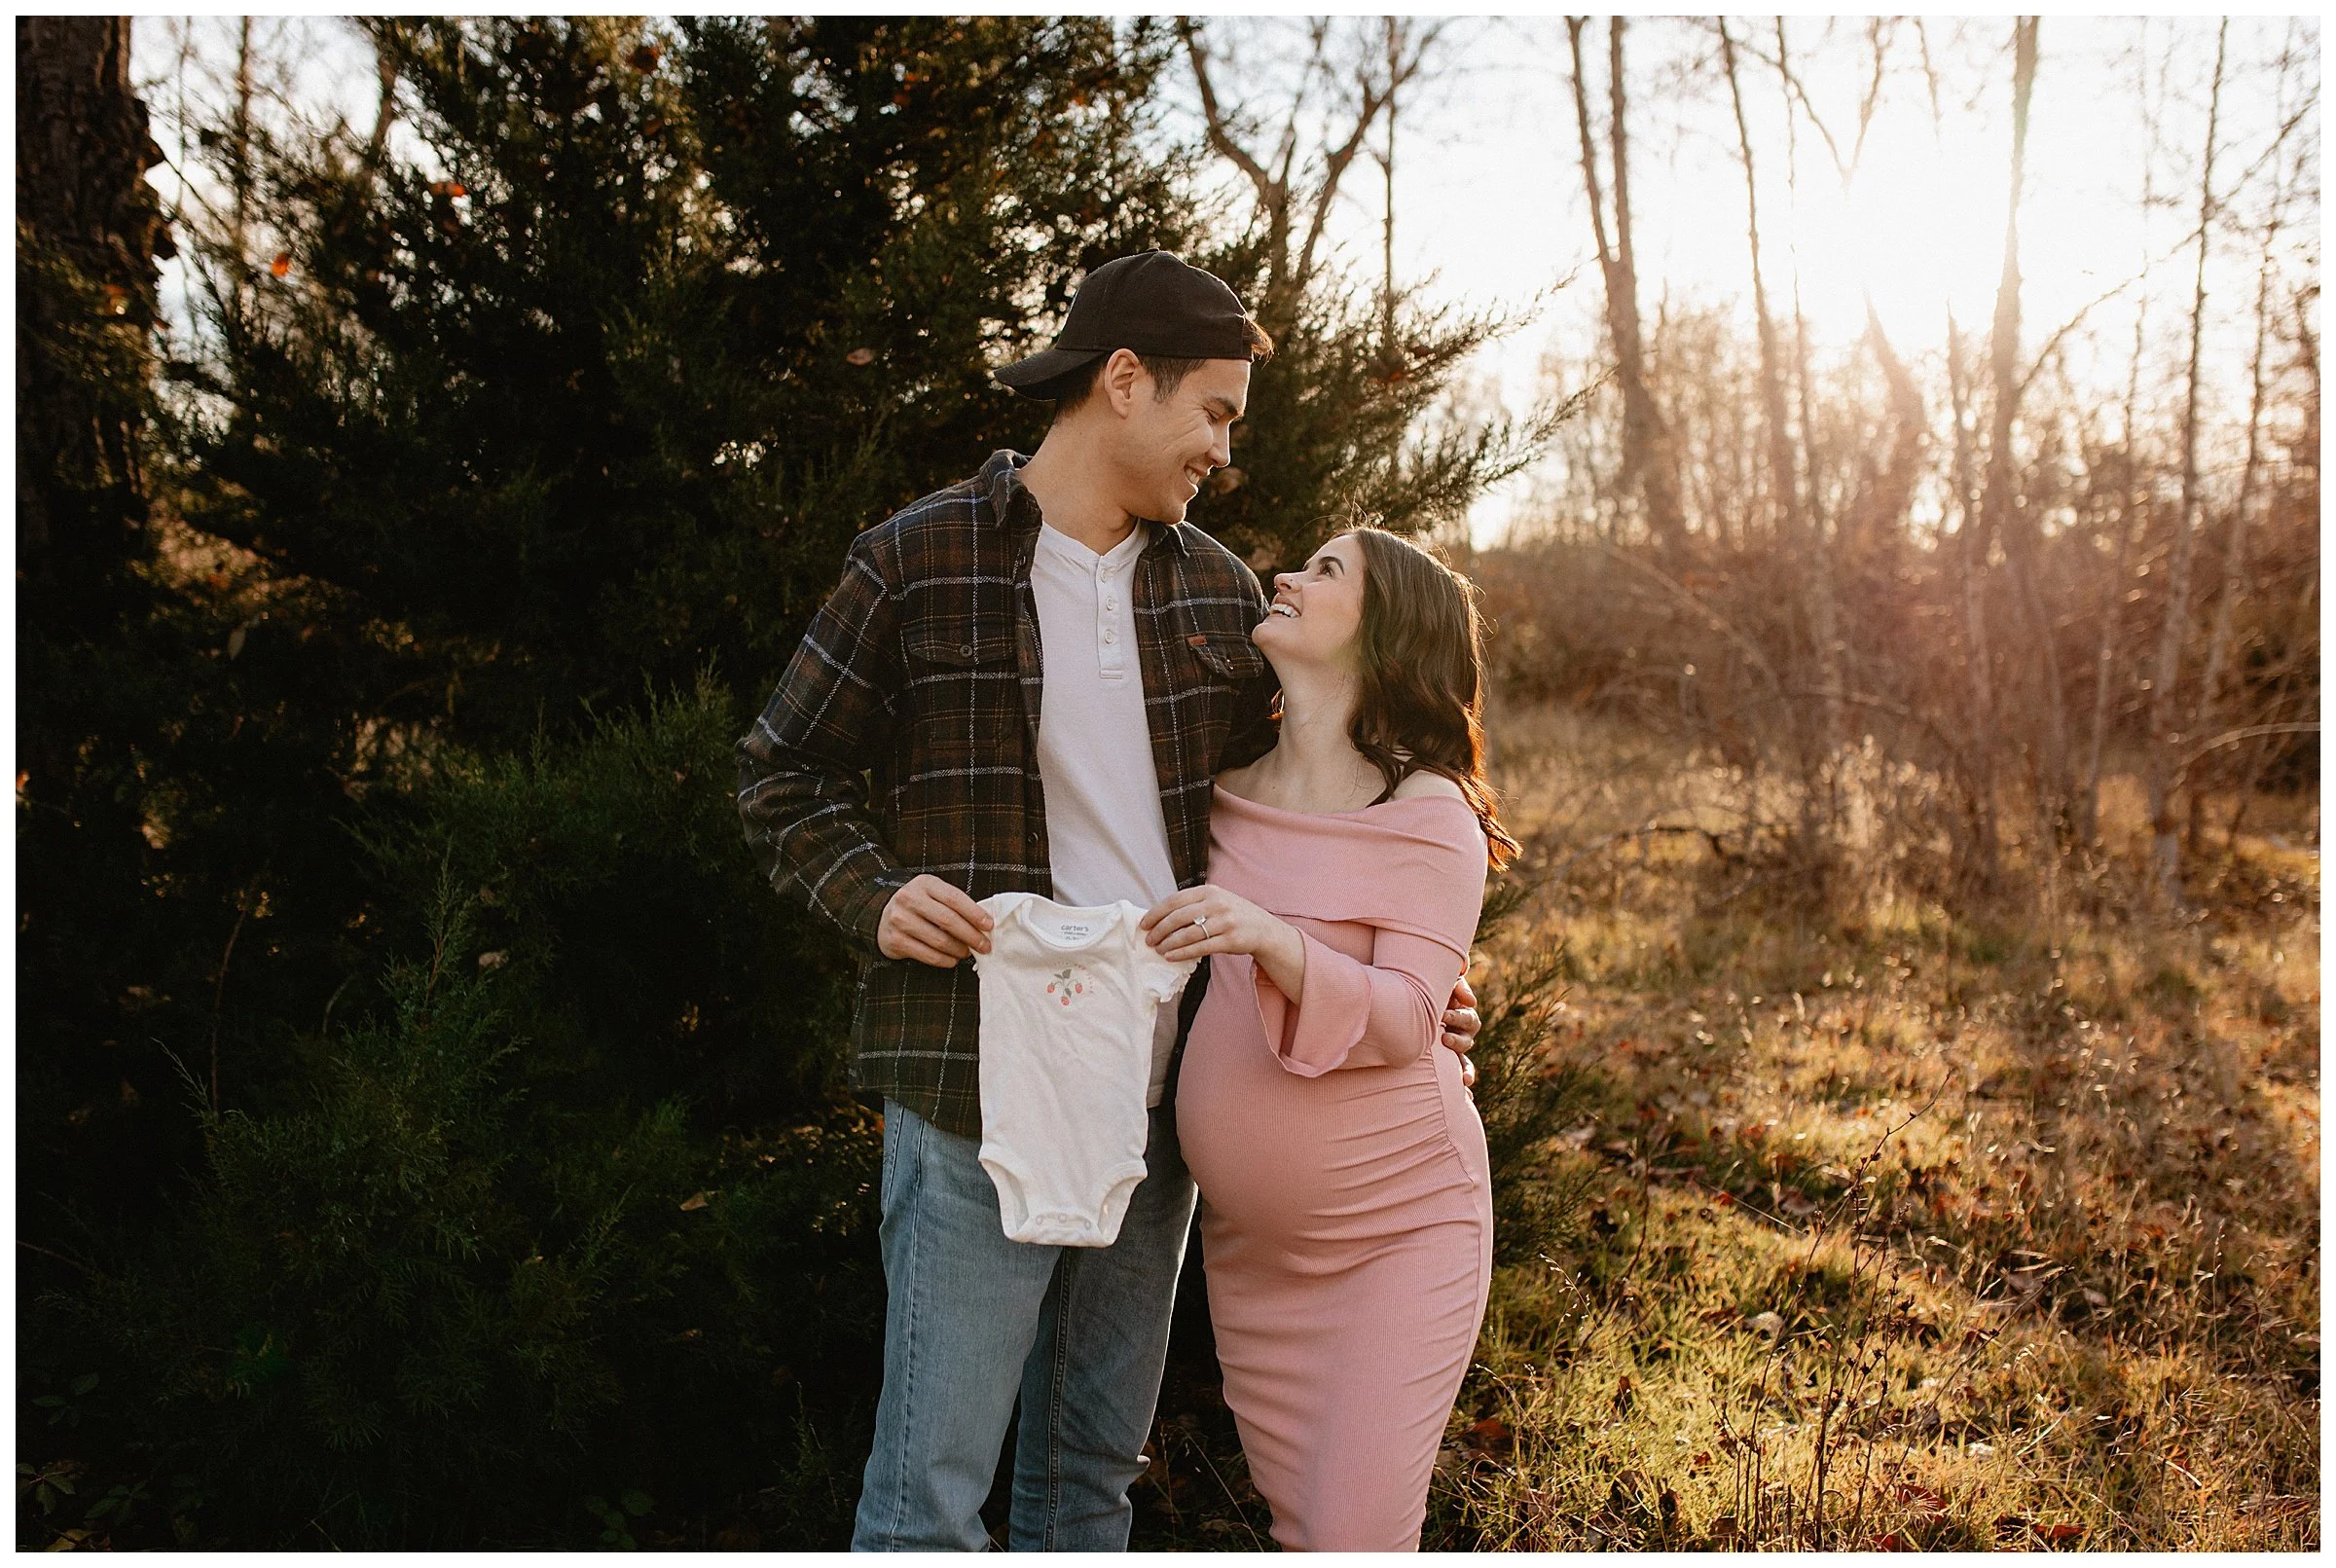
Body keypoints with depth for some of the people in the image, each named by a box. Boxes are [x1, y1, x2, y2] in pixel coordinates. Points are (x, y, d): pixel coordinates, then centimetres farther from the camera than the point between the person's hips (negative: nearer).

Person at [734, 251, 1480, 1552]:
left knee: (1093, 1473, 15)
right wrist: (875, 897, -15)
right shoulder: (919, 561, -3)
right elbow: (786, 777, 3)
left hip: (1161, 1093, 5)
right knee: (931, 1490, -2)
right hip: (978, 1090, -5)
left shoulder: (1219, 591, 12)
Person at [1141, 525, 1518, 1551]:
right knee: (1295, 1526, 12)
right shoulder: (1230, 791, 5)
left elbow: (1405, 1016, -20)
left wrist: (1272, 941, -33)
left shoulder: (1430, 815, -12)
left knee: (1358, 1532, -7)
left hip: (1402, 1225, -5)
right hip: (1249, 1230, 6)